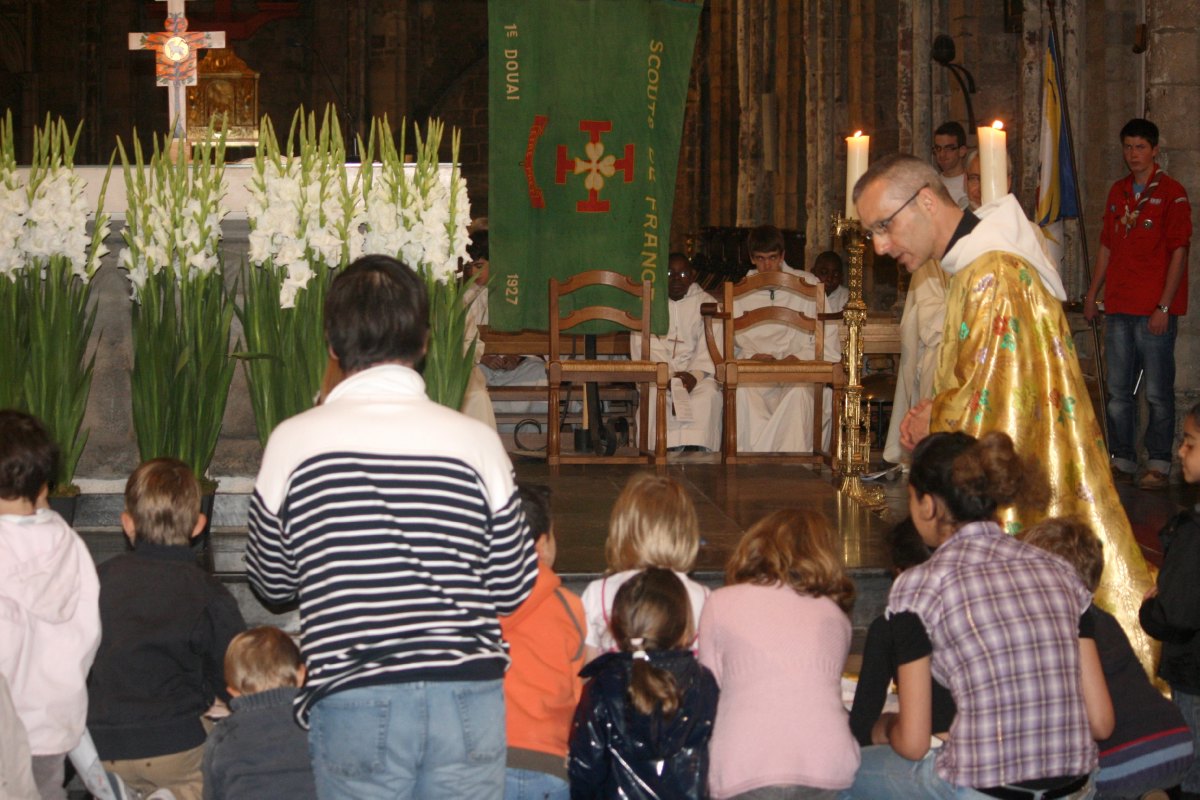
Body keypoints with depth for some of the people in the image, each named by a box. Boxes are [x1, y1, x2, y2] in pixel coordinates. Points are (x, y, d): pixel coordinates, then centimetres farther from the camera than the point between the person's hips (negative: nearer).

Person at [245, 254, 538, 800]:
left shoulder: (294, 442, -5)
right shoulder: (475, 440, -4)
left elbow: (271, 582, 8)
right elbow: (513, 589, 2)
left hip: (353, 701, -1)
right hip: (467, 694, 1)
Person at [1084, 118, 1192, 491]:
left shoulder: (1171, 193, -5)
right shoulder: (1118, 192, 14)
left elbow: (1179, 253, -9)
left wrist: (1164, 306, -14)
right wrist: (1092, 294, 16)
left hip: (1155, 310, -6)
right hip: (1118, 307, 6)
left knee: (1158, 392, -1)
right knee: (1118, 390, 9)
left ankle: (1158, 465, 6)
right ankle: (1123, 461, 17)